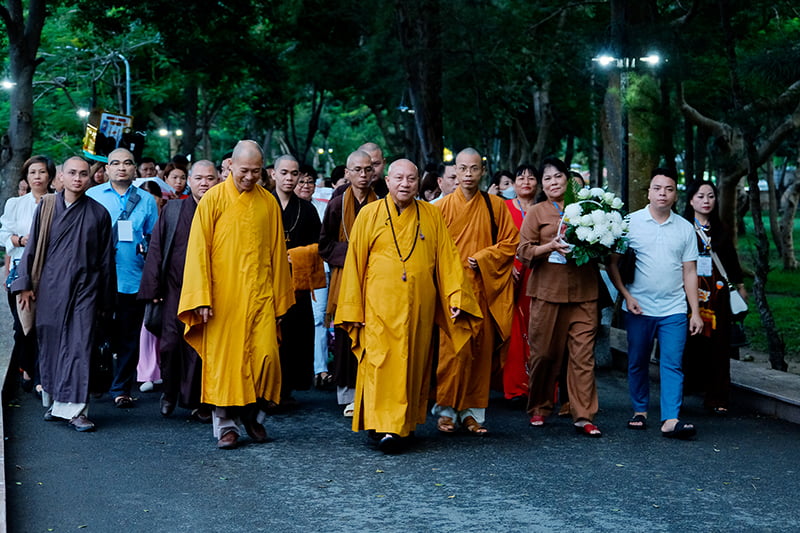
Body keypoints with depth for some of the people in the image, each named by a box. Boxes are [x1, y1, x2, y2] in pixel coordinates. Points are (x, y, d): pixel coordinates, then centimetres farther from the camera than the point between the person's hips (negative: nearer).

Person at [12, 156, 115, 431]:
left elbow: (106, 258, 8)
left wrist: (106, 299, 7)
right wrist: (25, 284, 1)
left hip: (85, 287, -1)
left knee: (80, 344, -8)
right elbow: (33, 246, 7)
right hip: (51, 286, 1)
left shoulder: (98, 213, 4)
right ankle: (53, 401, 20)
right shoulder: (47, 207, 5)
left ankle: (74, 408, -9)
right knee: (50, 343, 6)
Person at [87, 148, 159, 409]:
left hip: (133, 279, 1)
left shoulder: (146, 200, 9)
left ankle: (121, 388, 16)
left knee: (129, 338, 6)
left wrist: (147, 248, -4)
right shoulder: (92, 196, 7)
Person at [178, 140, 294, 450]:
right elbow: (198, 250, -3)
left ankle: (253, 415, 17)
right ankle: (226, 424, 13)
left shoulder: (269, 203, 7)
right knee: (223, 358, 0)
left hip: (259, 296, 2)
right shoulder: (213, 199, -1)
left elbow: (277, 253, 11)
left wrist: (279, 299, 9)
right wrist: (202, 298, -10)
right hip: (223, 295, -2)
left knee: (266, 356, -5)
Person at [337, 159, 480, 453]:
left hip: (419, 306, 2)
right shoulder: (369, 215, 3)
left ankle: (406, 423, 16)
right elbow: (355, 263, 3)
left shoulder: (431, 215, 7)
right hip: (380, 305, -2)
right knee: (381, 362, -10)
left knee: (413, 364, 6)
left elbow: (447, 258, 8)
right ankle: (385, 426, -11)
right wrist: (353, 309, 1)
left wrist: (455, 296, -1)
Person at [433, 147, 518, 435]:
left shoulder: (495, 206, 6)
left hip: (484, 289, 2)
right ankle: (446, 409, 3)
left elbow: (511, 242, 5)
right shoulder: (442, 207, 3)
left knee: (481, 349, 2)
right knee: (452, 349, -7)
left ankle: (472, 411, 9)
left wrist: (481, 259, -6)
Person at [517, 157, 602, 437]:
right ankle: (539, 409, 19)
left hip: (584, 291, 1)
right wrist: (551, 246, -15)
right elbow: (523, 251, 0)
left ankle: (584, 416, -1)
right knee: (544, 352, 2)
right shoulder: (536, 213, 9)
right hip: (548, 291, -1)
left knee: (584, 353, -4)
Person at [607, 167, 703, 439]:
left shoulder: (685, 228, 8)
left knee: (672, 364, -6)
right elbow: (613, 263, 2)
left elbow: (689, 272, 9)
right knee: (637, 363, 9)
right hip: (638, 308, -1)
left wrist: (695, 312, 5)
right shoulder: (630, 222, 1)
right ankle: (640, 411, 23)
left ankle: (670, 419, -10)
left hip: (674, 310, 1)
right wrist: (627, 296, -9)